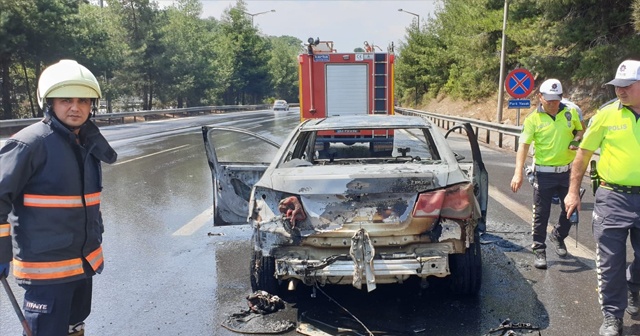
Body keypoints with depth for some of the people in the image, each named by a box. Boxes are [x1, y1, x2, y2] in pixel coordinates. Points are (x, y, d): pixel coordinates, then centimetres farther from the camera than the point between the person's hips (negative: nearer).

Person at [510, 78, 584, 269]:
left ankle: (558, 236, 40)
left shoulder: (571, 113, 2)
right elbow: (523, 146, -12)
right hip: (544, 173, -3)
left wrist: (577, 140, -8)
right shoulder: (533, 119, -7)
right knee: (541, 214, 2)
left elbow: (580, 131, 18)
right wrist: (518, 173, -23)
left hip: (567, 172, 3)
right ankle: (539, 250, 15)